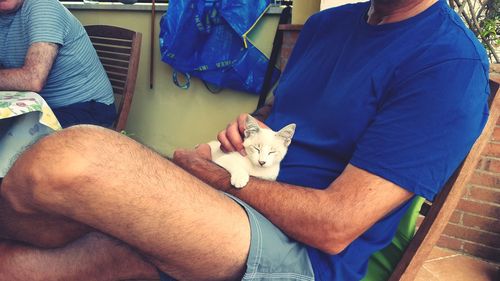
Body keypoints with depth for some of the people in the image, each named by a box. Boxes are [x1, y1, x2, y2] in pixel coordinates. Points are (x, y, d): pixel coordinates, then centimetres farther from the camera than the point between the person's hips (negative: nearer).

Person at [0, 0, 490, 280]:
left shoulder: (453, 65, -11)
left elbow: (335, 226, -17)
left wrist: (223, 174, -8)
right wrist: (248, 127, 2)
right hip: (230, 203, 7)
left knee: (69, 159, -25)